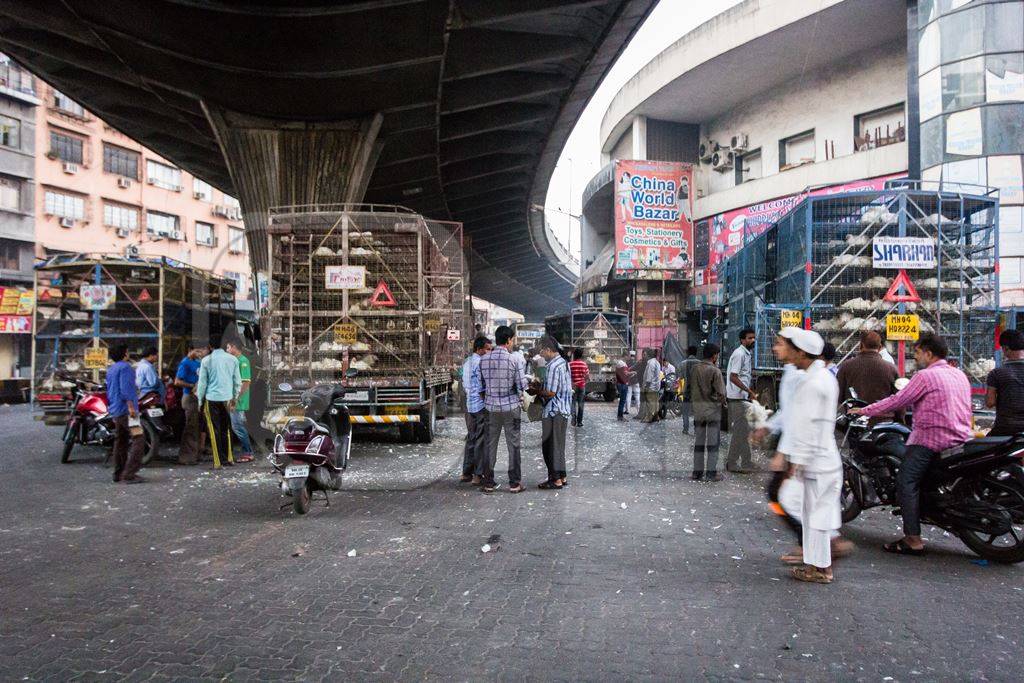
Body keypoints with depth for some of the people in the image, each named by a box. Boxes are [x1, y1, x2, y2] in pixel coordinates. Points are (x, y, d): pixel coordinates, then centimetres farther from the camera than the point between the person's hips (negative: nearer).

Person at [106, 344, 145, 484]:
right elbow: (125, 387, -20)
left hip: (115, 411, 10)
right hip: (126, 409, -10)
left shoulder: (110, 369, 19)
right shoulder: (125, 367, -10)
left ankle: (119, 473, 18)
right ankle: (129, 474, -18)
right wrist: (131, 406, -24)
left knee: (120, 441, 15)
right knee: (138, 439, -12)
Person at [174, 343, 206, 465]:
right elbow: (177, 382, -18)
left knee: (198, 427, 14)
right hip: (190, 397, -9)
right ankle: (185, 457, -2)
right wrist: (193, 386, -18)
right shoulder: (185, 363, -12)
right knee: (191, 428, -7)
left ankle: (195, 454, 23)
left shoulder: (198, 362, 14)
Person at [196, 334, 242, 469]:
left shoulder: (207, 360, -5)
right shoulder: (233, 359, 2)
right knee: (226, 429, 15)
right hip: (227, 398, 3)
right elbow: (237, 381, 6)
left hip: (212, 399, -3)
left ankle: (217, 461, 2)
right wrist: (235, 397, 17)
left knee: (214, 430, 2)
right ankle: (229, 458, 19)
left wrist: (200, 401, 8)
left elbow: (202, 382, -1)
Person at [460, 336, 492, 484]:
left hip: (469, 405, 9)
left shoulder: (467, 362, 13)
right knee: (481, 440, -3)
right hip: (481, 405, -9)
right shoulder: (480, 362, -15)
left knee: (471, 439, 13)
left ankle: (466, 472, 17)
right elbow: (481, 389, -18)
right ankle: (478, 474, -1)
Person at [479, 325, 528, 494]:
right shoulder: (515, 359, -11)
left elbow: (481, 384, 3)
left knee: (490, 445, 10)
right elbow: (522, 386, -10)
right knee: (513, 445, 6)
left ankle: (488, 483, 14)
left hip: (491, 406, 3)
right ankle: (514, 483, 11)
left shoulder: (484, 359, -1)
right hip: (511, 407, -3)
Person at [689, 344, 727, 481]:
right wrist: (723, 402, 4)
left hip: (697, 409, 5)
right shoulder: (715, 371, -14)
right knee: (713, 441, 4)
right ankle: (711, 472, 5)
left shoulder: (694, 369, 1)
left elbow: (689, 388, 6)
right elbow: (721, 393, -14)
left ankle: (697, 472, 14)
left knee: (698, 441, 11)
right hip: (713, 409, -5)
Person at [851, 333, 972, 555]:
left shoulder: (925, 376, -9)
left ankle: (913, 540, -16)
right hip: (960, 437, 9)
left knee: (907, 482, -10)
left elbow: (898, 401, -10)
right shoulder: (960, 375, 17)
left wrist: (864, 410, -1)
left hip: (931, 439, -9)